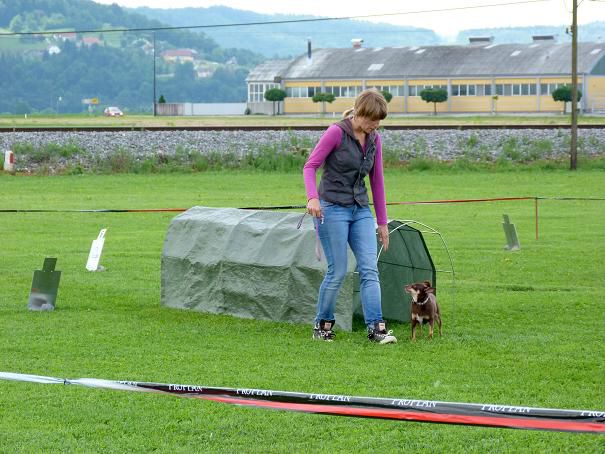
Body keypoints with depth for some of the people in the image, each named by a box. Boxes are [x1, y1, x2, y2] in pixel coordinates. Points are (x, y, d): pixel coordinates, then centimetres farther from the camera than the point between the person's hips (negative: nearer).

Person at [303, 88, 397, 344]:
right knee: (338, 272, -6)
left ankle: (376, 328, -12)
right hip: (333, 208, -6)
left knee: (369, 269, -6)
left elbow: (377, 180, 14)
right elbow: (310, 167, -11)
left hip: (361, 210, 6)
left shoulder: (373, 139, 8)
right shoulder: (336, 133, -10)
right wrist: (313, 197, -28)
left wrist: (382, 222, 15)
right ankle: (322, 324, 11)